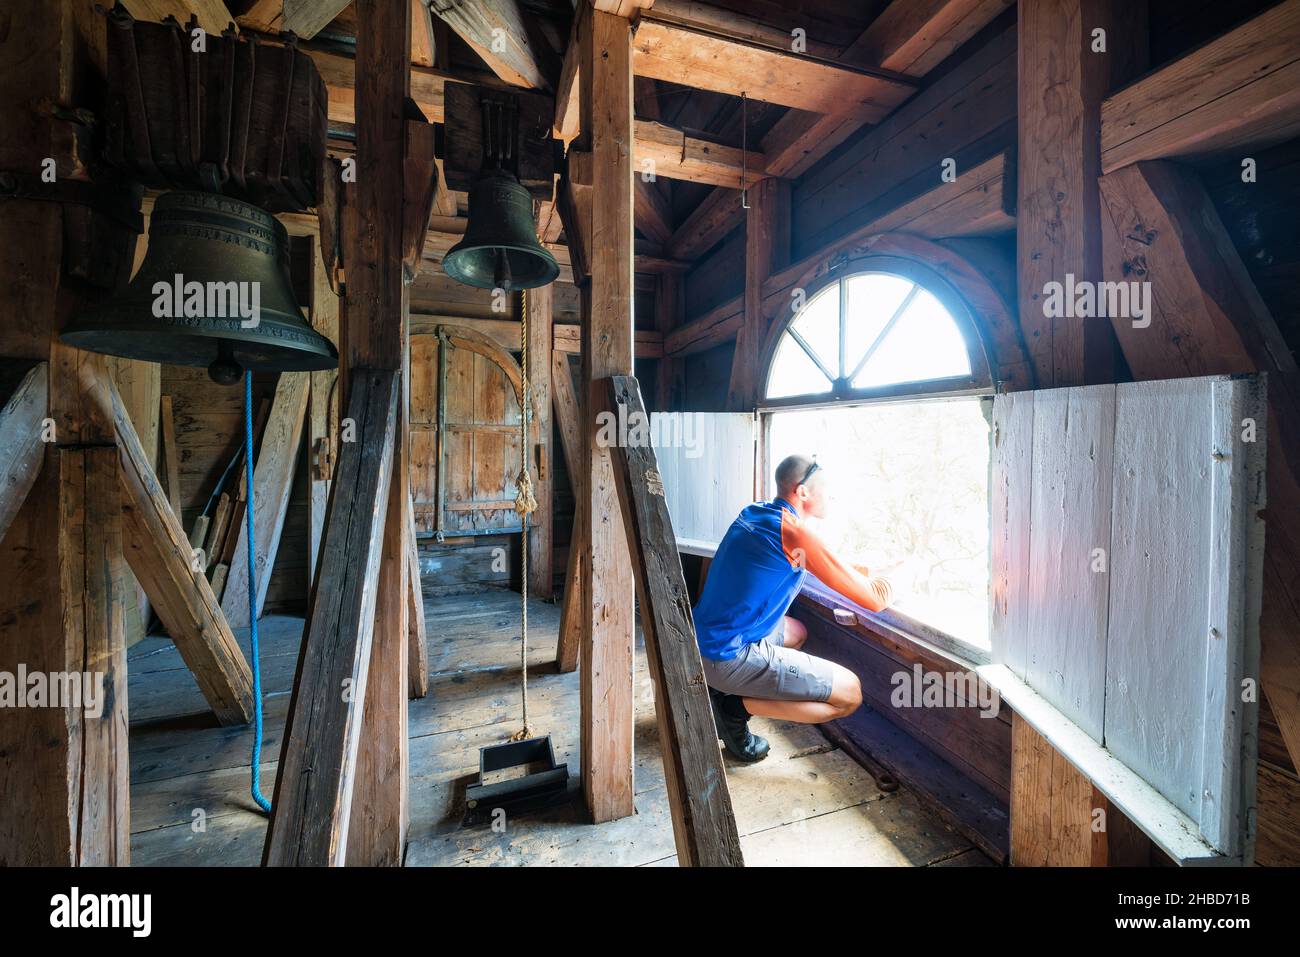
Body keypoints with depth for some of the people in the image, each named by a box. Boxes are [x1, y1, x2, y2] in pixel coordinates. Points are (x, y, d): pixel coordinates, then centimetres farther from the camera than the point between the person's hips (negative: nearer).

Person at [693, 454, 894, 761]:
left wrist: (862, 571, 20)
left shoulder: (754, 512, 8)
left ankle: (722, 692, 18)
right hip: (730, 656, -9)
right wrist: (881, 585, 11)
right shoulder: (795, 531, -18)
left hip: (704, 641, 9)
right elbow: (874, 601, -11)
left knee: (796, 632, 32)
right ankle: (736, 708, -2)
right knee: (850, 694, -1)